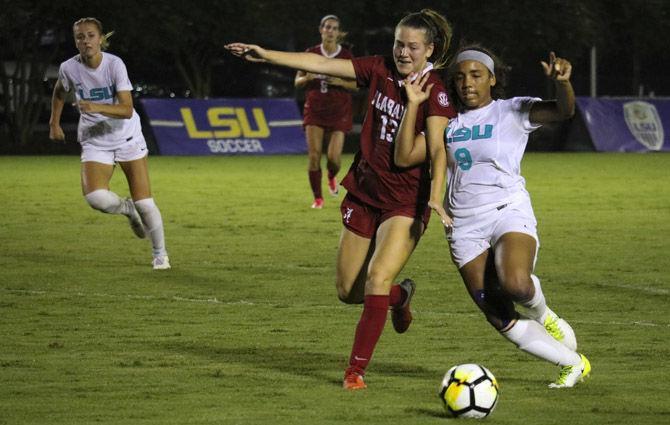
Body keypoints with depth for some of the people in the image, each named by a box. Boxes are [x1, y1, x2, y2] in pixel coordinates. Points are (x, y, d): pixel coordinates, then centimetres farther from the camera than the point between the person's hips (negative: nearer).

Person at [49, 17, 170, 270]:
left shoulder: (114, 64, -17)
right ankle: (127, 209, 10)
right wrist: (54, 123, 16)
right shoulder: (69, 68, -9)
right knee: (95, 197, -24)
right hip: (94, 142, 2)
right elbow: (59, 93, 16)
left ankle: (160, 254, 19)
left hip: (127, 137, -1)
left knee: (144, 202, -4)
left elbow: (127, 109, -24)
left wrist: (97, 108, -37)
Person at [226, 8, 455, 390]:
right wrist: (266, 55, -2)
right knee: (348, 291, 10)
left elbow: (438, 148, -22)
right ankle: (400, 296, 42)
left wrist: (436, 195, -35)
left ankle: (356, 370, -12)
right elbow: (323, 65, 3)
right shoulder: (380, 70, 2)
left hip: (406, 202, -6)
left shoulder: (435, 91, -13)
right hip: (364, 193, 6)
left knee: (377, 278, -21)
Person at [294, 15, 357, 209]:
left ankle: (332, 177, 28)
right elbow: (297, 82, 7)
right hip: (315, 110, 1)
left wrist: (341, 82, -17)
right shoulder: (311, 53, 0)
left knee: (334, 158, -9)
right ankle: (317, 198, 2)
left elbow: (358, 84, 2)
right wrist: (307, 78, -16)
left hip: (339, 111, -1)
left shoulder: (346, 55, -3)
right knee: (314, 155, -11)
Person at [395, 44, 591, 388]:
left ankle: (540, 314, 4)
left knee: (516, 284, -34)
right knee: (501, 320, -3)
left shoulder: (513, 111, 1)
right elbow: (405, 154, 3)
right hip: (464, 226, 4)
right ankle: (573, 364, 16)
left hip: (508, 212, -4)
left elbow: (563, 111, -16)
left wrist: (563, 82, -37)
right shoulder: (447, 123, 12)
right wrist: (413, 104, -2)